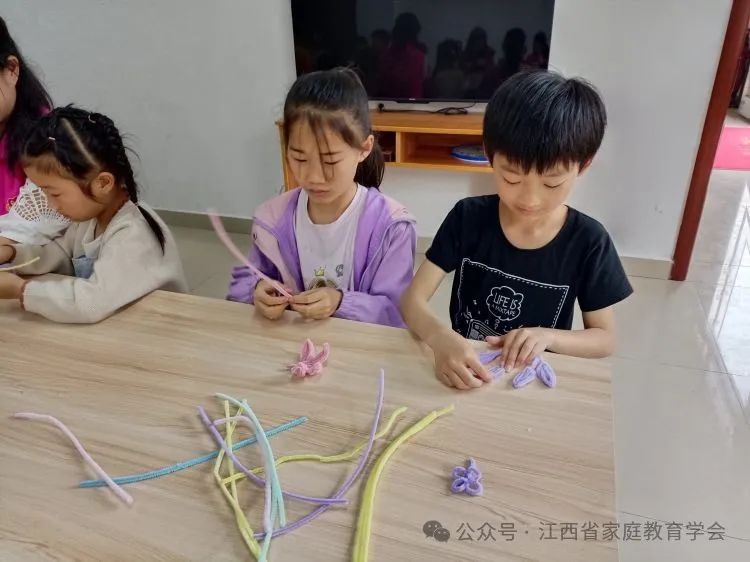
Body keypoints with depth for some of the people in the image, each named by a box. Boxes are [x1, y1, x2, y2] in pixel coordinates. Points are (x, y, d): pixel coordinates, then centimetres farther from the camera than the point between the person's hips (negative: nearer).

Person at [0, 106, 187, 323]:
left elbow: (93, 302, -34)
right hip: (111, 326, 7)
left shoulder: (132, 236, -25)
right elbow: (60, 256, 17)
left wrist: (20, 290, -22)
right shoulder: (89, 215, 3)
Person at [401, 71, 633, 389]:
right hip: (465, 374, 1)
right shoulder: (467, 218, -10)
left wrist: (546, 336, -19)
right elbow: (413, 299, -12)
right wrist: (441, 339, -31)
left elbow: (605, 339, -1)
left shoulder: (588, 241, -10)